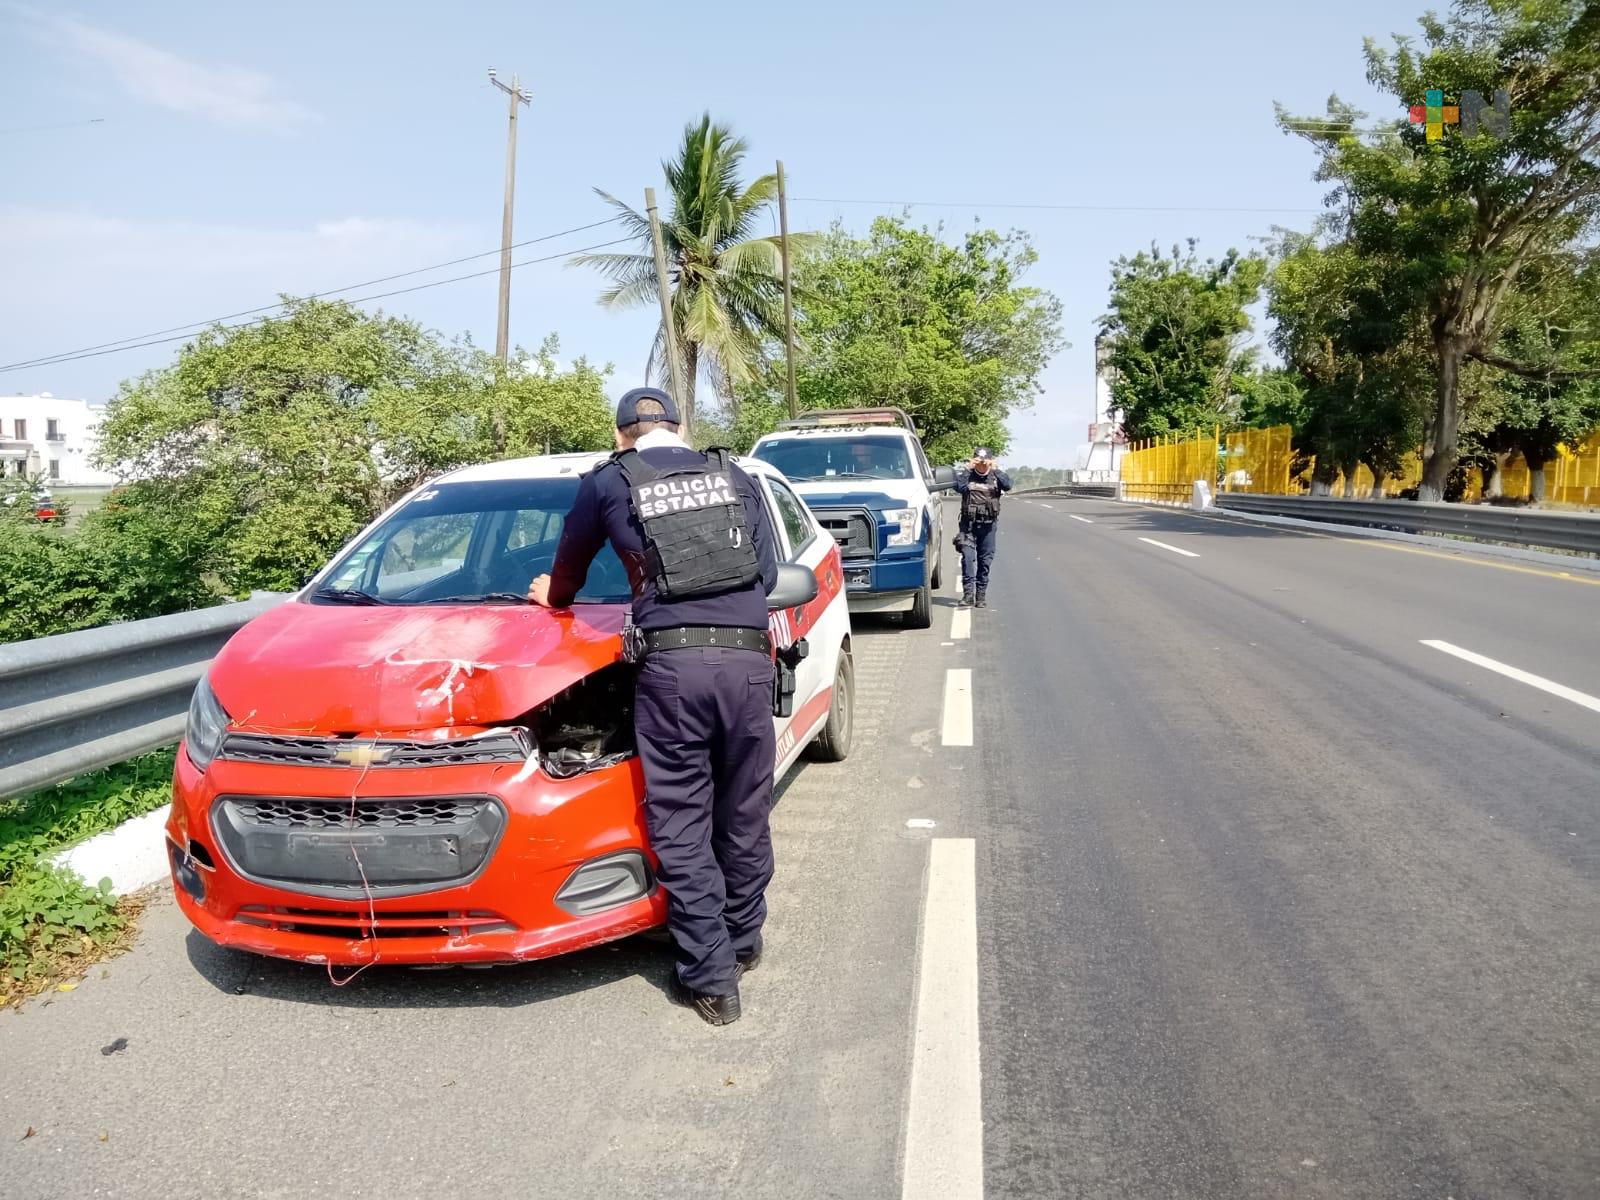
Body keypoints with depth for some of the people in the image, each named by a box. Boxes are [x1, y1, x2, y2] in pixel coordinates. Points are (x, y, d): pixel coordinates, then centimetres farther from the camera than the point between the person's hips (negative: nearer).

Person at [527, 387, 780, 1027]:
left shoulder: (608, 483, 12)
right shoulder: (735, 477, 18)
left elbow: (569, 567, 27)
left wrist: (554, 595, 49)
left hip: (671, 662, -3)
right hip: (749, 656, 3)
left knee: (681, 826, 5)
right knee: (745, 814, 15)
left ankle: (710, 977, 8)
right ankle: (743, 942, 32)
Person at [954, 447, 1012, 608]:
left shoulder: (995, 477, 6)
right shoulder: (968, 475, 3)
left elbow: (1008, 485, -14)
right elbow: (958, 487, -17)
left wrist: (996, 469, -18)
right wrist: (967, 469, -16)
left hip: (989, 524, 2)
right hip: (969, 523, -1)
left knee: (986, 559, 4)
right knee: (967, 557, -12)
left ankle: (981, 594, 13)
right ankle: (968, 593, -13)